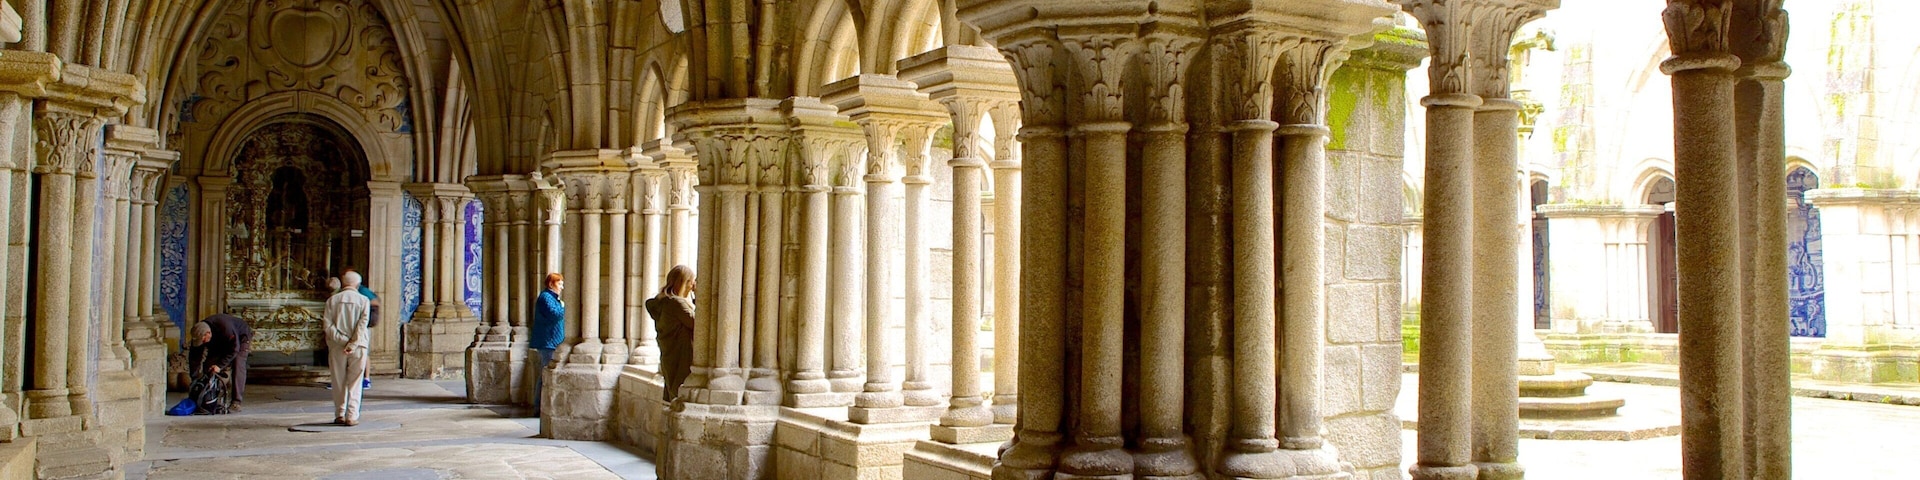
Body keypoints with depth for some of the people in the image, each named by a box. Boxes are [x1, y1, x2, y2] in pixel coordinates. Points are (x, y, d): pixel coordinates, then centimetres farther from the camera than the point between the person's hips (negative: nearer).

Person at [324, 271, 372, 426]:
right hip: (358, 346, -1)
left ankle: (339, 415, 15)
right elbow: (362, 325, -10)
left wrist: (343, 341, -9)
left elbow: (328, 326, -6)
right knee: (354, 383, 3)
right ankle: (352, 416, -2)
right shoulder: (363, 300, -1)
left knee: (339, 382, 11)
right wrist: (352, 344, -12)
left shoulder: (332, 300, 3)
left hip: (337, 347, 1)